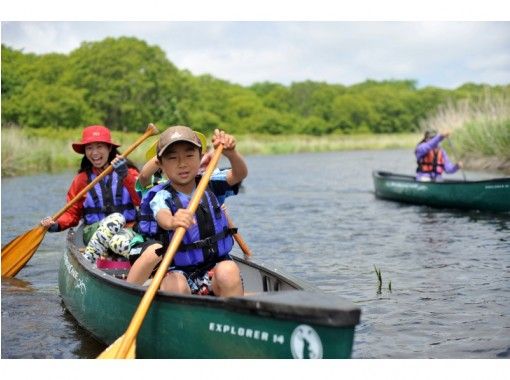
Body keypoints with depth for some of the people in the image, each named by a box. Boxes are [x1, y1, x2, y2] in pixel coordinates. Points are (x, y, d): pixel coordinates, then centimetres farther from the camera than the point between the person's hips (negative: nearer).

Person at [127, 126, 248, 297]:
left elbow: (240, 174, -12)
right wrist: (172, 222, -58)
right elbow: (162, 216, -33)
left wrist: (231, 153, -34)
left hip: (215, 265, 3)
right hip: (177, 271, -2)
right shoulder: (161, 197, -10)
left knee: (229, 271, -29)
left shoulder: (210, 185, 3)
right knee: (174, 286, -34)